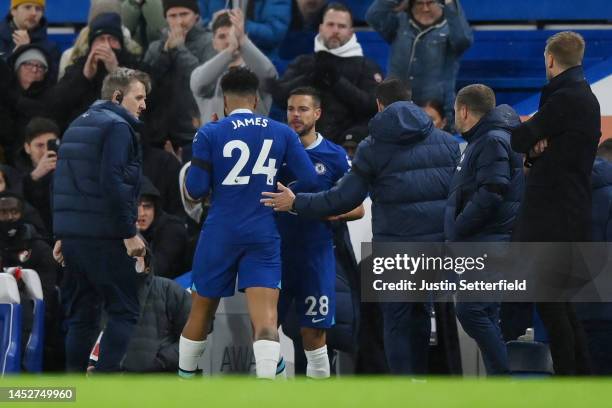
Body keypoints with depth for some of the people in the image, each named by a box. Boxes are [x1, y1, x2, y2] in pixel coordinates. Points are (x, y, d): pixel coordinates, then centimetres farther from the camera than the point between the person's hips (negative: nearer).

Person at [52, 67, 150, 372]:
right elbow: (113, 183, -19)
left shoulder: (77, 126, 19)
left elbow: (60, 183, 19)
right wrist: (129, 233, -16)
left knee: (81, 314, 11)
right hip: (103, 236, -8)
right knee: (125, 312, -4)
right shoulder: (117, 127, -8)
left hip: (72, 233, 8)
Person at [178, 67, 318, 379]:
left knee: (201, 310, 16)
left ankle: (184, 378, 29)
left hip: (220, 234, 0)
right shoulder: (282, 133, 4)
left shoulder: (210, 134, -2)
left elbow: (195, 191, -5)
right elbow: (309, 181, 1)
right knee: (265, 316, -10)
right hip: (264, 236, 0)